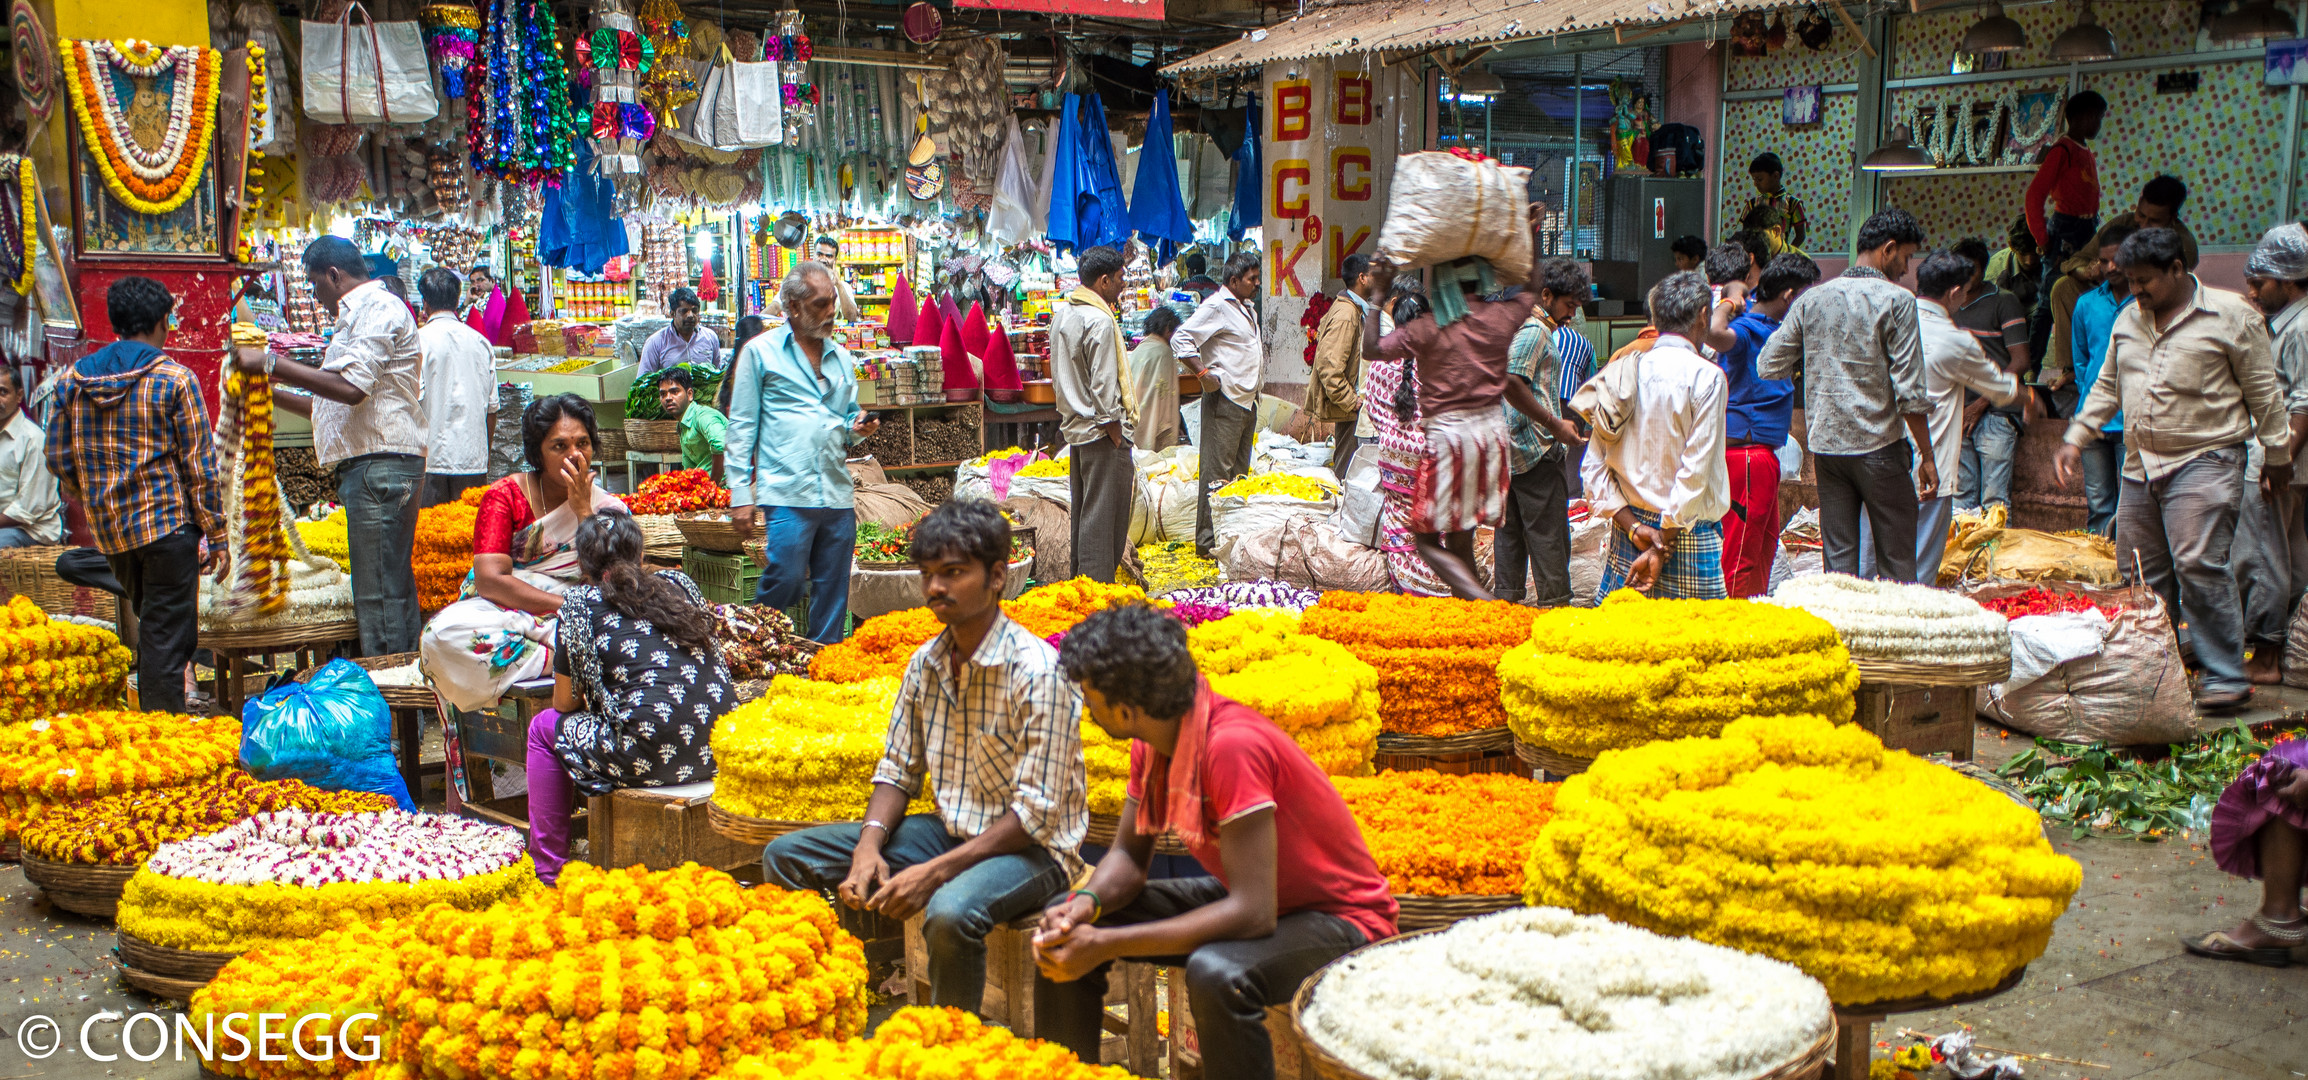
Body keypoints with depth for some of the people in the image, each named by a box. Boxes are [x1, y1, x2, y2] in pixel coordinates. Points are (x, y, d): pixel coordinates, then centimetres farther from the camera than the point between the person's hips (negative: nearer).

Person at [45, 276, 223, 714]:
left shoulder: (74, 379, 7)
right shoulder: (175, 379, -8)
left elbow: (58, 458, 10)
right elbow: (199, 465, -9)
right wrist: (215, 534, -3)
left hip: (108, 530, 6)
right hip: (168, 522, -5)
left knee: (151, 626, 21)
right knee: (167, 638, -1)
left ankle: (150, 720, 24)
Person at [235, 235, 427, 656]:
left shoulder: (380, 309, -8)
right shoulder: (357, 317, 25)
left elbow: (350, 387, -22)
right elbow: (336, 405, 29)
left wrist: (271, 364, -17)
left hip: (382, 464, -11)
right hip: (368, 465, 11)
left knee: (379, 594, -11)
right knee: (394, 590, 11)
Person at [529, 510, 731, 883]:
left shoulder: (579, 603, 3)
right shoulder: (680, 583, 16)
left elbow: (565, 703, 9)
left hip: (652, 755, -6)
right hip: (722, 751, 6)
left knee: (545, 726, 20)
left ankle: (548, 873, 24)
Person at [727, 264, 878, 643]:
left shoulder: (840, 356, 17)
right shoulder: (761, 351, 3)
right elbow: (742, 426, 1)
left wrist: (858, 429, 2)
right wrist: (740, 492, -5)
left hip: (838, 494, 5)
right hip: (786, 494, -5)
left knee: (833, 594, 6)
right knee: (785, 582, -11)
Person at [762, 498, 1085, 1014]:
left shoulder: (1037, 672, -19)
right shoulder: (925, 664, 4)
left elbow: (1036, 813, -20)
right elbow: (898, 771, 10)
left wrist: (935, 872, -25)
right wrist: (869, 843, -10)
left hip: (1031, 849, -7)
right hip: (947, 831, 7)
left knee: (951, 910, -39)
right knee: (785, 856, -1)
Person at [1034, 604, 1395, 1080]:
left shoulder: (1232, 745, -32)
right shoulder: (1153, 740, -6)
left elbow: (1253, 912, -35)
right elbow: (1129, 855, 5)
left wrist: (1107, 945, -33)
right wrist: (1085, 905, -19)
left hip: (1339, 916, -8)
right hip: (1243, 897, 9)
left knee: (1217, 976, -39)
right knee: (1065, 931, 1)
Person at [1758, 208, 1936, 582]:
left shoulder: (1812, 299, 5)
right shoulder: (1896, 301, -9)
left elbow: (1768, 366, 7)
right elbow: (1909, 391, -12)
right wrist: (1926, 456, -6)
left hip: (1825, 444, 5)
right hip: (1879, 446, -5)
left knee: (1837, 558, 9)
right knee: (1896, 560, 5)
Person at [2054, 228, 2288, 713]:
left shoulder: (2230, 314, -3)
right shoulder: (2129, 319, 14)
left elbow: (2264, 392, 1)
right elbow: (2107, 387, 22)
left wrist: (2277, 456, 3)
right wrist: (2076, 439, 13)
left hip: (2204, 460, -6)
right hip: (2140, 466, 6)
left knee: (2198, 563, -16)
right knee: (2140, 573, 7)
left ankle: (2227, 677, -9)